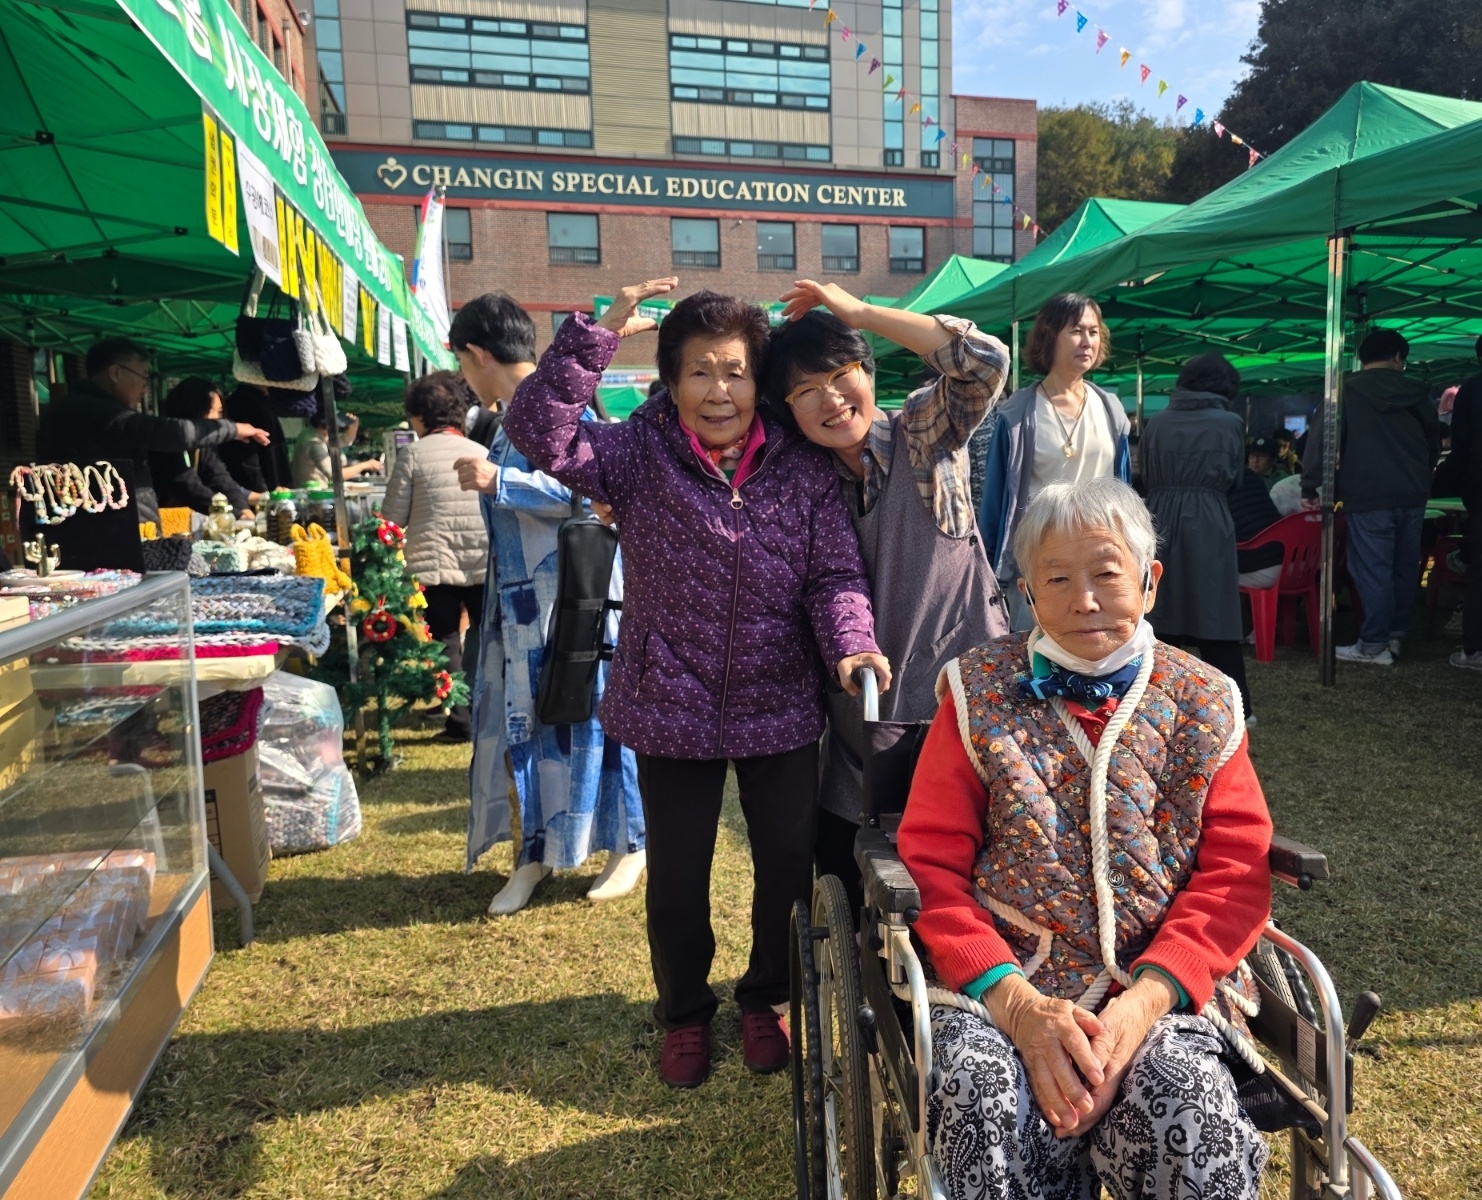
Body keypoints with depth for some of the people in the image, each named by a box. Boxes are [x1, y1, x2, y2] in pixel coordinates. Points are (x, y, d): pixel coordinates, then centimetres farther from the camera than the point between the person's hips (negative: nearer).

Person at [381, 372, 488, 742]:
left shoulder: (413, 454, -2)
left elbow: (392, 519, 0)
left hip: (433, 564, -2)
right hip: (484, 563, 2)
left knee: (446, 641, 8)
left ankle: (459, 720, 9)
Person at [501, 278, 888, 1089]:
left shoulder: (805, 470, -2)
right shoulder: (639, 454, -5)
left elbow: (835, 574, -5)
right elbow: (537, 432, -18)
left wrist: (851, 643, -24)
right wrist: (599, 332, -22)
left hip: (782, 709, 1)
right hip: (672, 709, -1)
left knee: (789, 865, 13)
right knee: (676, 878, 13)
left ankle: (766, 999, 42)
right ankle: (684, 1013, 40)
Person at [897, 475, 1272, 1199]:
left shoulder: (1203, 706, 10)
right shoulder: (981, 695, 6)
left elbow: (1235, 875, 3)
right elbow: (930, 866, 0)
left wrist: (1146, 1000, -14)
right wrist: (1014, 1001, -15)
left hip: (1164, 986, 2)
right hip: (1000, 985, -1)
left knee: (1186, 1109, -30)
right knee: (988, 1110, -31)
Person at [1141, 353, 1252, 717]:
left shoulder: (1157, 422, 4)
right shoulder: (1230, 423, -1)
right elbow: (1234, 478, 9)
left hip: (1161, 523, 2)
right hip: (1209, 526, -2)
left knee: (1160, 613, 10)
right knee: (1215, 617, 2)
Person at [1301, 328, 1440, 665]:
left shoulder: (1347, 390, -2)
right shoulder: (1417, 393, 11)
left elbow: (1323, 439, -8)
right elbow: (1434, 446, 21)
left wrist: (1310, 487, -3)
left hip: (1368, 497, -5)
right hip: (1412, 495, 5)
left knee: (1372, 570, -4)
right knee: (1405, 568, 14)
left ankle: (1374, 645, -3)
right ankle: (1396, 634, 23)